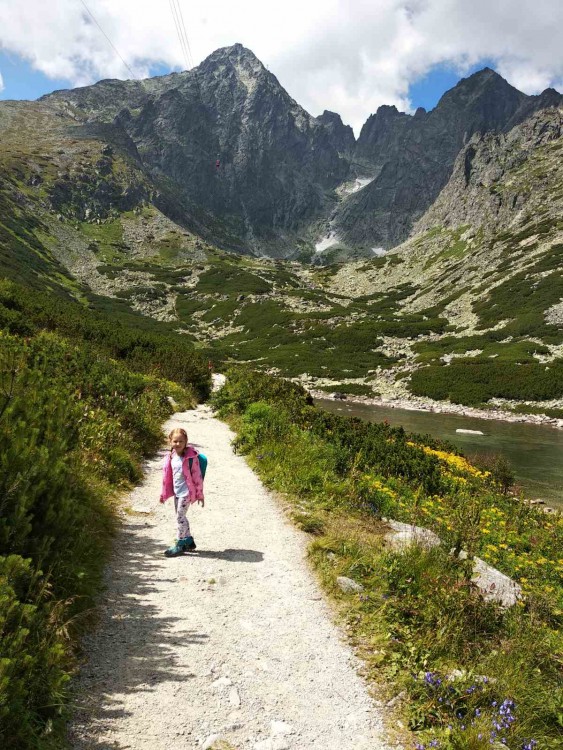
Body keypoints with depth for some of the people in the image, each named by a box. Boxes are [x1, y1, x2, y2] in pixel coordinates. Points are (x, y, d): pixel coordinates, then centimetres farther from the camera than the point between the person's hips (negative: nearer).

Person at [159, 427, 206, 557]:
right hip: (176, 492, 7)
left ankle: (180, 545, 10)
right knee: (181, 517, 16)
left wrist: (200, 495, -10)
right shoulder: (171, 457, 2)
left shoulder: (191, 457, -17)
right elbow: (167, 476, 10)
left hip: (186, 492, -7)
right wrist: (164, 494, 14)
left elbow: (197, 476, -13)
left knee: (180, 517, -3)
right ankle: (189, 541, 32)